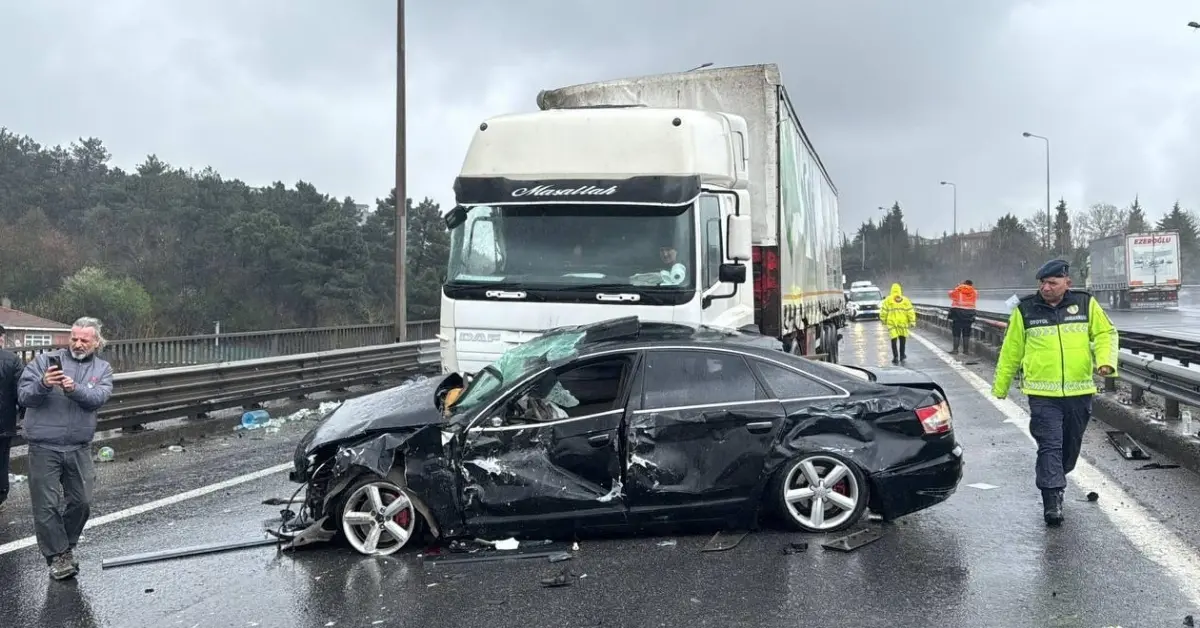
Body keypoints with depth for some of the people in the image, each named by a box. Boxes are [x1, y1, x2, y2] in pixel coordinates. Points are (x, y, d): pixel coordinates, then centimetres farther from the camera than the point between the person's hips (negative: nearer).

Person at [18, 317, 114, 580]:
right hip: (44, 447, -2)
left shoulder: (102, 369, 7)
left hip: (79, 448, 3)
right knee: (47, 505, 0)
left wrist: (74, 388, -30)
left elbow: (98, 398, -11)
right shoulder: (45, 360, 0)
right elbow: (24, 395, -8)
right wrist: (43, 385, -28)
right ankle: (57, 556, 13)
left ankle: (66, 547, 31)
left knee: (81, 502, 9)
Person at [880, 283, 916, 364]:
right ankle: (902, 355, 26)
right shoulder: (905, 300, 2)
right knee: (902, 338, 18)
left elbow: (883, 311, 0)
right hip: (903, 323, 1)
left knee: (894, 340, 2)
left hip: (891, 323, -1)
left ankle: (896, 357, -5)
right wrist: (912, 321, 1)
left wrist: (883, 320, 13)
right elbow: (910, 311, -1)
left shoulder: (887, 300, -1)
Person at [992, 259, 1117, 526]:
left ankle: (1052, 483, 37)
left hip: (1079, 391, 3)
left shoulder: (1086, 304, 3)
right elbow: (1011, 350, 7)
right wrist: (1000, 387, 12)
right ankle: (1052, 500, -10)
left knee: (1071, 445, 15)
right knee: (1050, 446, -9)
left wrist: (1105, 361, -12)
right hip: (1042, 394, -2)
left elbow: (1105, 333, 8)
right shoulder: (1026, 310, 0)